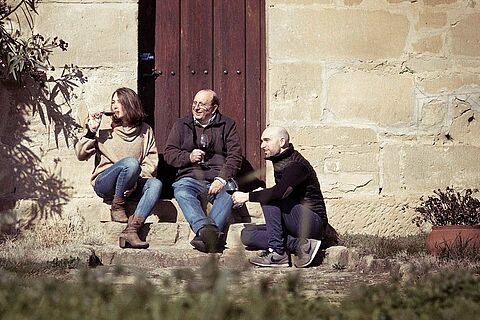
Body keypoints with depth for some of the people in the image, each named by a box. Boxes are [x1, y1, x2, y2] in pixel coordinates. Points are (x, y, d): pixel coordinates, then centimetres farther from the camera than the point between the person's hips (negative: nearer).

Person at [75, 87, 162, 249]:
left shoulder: (145, 131, 12)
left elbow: (151, 162, 3)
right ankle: (117, 207, -14)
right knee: (131, 162, -32)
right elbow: (81, 155, 3)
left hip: (132, 186, 3)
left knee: (155, 184, -30)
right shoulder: (104, 127, 7)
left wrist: (136, 181, -13)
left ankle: (131, 230, -39)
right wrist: (92, 132, -11)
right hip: (104, 183, -3)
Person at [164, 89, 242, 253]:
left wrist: (222, 179, -13)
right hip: (190, 177, 1)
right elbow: (168, 153, 15)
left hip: (218, 179, -1)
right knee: (181, 191, -35)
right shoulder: (181, 124, 19)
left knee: (229, 192, -36)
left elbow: (235, 156, 4)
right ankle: (207, 229, -57)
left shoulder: (227, 125, 14)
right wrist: (189, 157, -5)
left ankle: (204, 235, -52)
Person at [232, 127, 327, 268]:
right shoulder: (279, 163, 14)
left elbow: (280, 192, -32)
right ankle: (300, 245, -13)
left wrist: (248, 196, -24)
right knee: (247, 235, -2)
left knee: (269, 198, -24)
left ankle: (277, 252, -25)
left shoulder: (297, 164, -17)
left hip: (312, 222, -10)